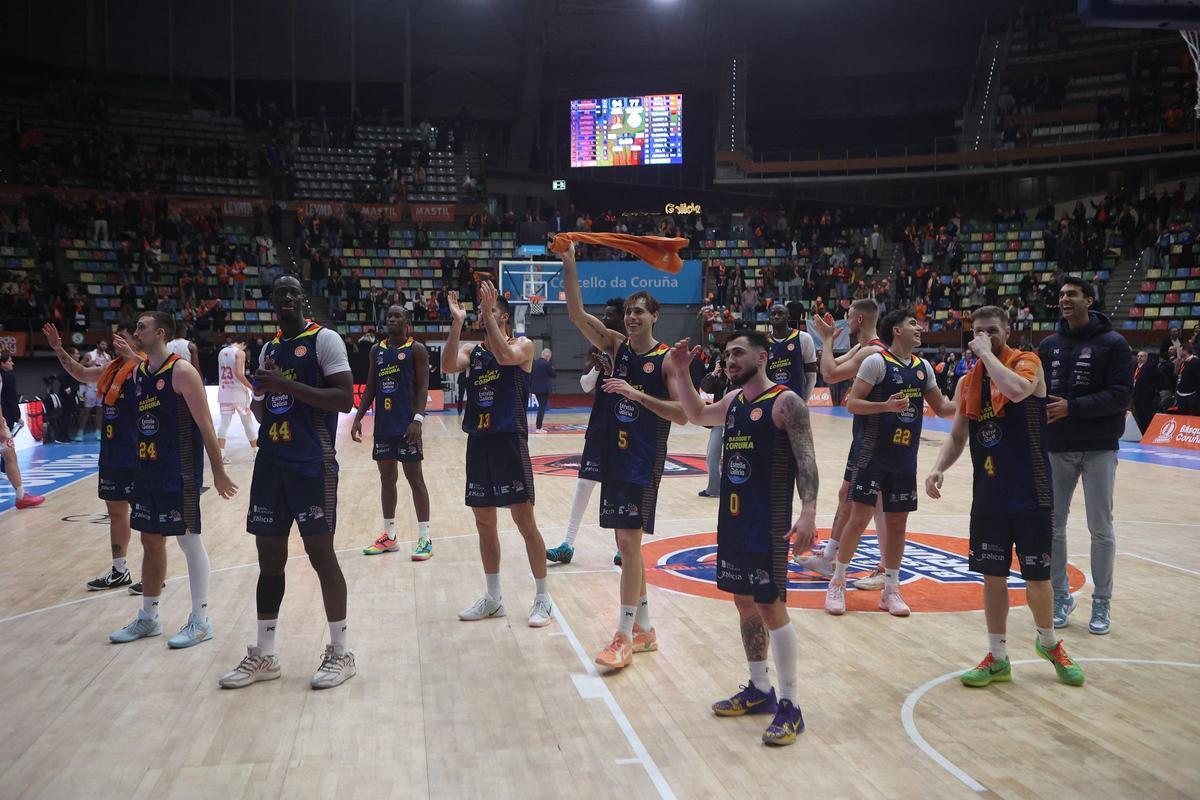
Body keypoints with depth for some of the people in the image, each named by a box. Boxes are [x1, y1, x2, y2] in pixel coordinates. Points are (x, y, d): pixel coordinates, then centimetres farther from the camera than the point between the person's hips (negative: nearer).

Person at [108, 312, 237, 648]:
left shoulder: (182, 371, -14)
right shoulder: (139, 372, 9)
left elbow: (205, 425, -15)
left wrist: (218, 472, -15)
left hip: (180, 471, -8)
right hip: (147, 469, 8)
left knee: (189, 539, -1)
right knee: (151, 541, 14)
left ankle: (200, 620, 8)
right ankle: (148, 617, 26)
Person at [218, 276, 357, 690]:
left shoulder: (325, 340, -5)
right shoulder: (268, 349, 17)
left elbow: (345, 399, -15)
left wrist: (288, 386, -20)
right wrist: (260, 398, -1)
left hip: (312, 463, -7)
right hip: (270, 461, 7)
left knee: (321, 553, -2)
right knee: (269, 557, 10)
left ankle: (340, 653, 10)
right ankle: (263, 656, 20)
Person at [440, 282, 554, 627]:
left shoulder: (523, 345, -1)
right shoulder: (471, 350, 10)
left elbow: (505, 356, -24)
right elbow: (448, 366, -11)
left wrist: (489, 312, -21)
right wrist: (457, 322, -16)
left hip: (509, 441, -5)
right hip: (478, 442, 5)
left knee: (525, 521, -3)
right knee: (484, 524, 12)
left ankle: (543, 598, 9)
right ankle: (493, 598, 24)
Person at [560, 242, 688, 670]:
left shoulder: (667, 359, -8)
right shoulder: (617, 346, 6)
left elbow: (682, 414, -14)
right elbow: (577, 314, -3)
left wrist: (637, 394, -22)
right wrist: (569, 264, -11)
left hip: (644, 459, -6)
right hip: (614, 454, 6)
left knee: (629, 543, -8)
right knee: (627, 543, 11)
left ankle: (625, 636, 1)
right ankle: (644, 629, 23)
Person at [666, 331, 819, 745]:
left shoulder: (785, 402, -12)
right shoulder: (733, 401, 11)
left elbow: (805, 459, -18)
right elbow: (697, 415, 30)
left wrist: (808, 512, -29)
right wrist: (680, 373, 17)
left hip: (769, 523, -8)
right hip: (732, 519, 8)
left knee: (771, 607, -6)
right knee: (744, 602, 14)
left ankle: (790, 706, 3)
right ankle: (759, 689, 28)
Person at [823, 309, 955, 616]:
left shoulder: (923, 367, 10)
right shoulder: (876, 361, -9)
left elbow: (942, 407, 16)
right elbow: (852, 404, -13)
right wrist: (887, 405, -26)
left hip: (905, 458, 6)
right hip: (872, 455, -6)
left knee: (897, 522, 9)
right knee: (859, 518, -5)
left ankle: (891, 591, 19)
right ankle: (837, 584, 10)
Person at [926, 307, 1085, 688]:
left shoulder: (1027, 362, -9)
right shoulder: (968, 381, 8)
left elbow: (1017, 391, -34)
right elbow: (957, 436, 11)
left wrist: (987, 352, -22)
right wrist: (939, 468, -6)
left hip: (1030, 494, -5)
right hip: (988, 495, 5)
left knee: (1037, 577, 5)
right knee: (992, 576, 9)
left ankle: (1049, 643, 32)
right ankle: (997, 658, 21)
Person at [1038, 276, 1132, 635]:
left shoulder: (1113, 344, -6)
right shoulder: (1049, 345, 6)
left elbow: (1121, 394, -13)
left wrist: (1073, 407, -21)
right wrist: (1041, 410, -9)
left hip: (1099, 449, -4)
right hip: (1057, 448, 4)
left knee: (1100, 528, 3)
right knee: (1053, 524, 6)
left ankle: (1101, 603, 16)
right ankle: (1060, 596, 21)